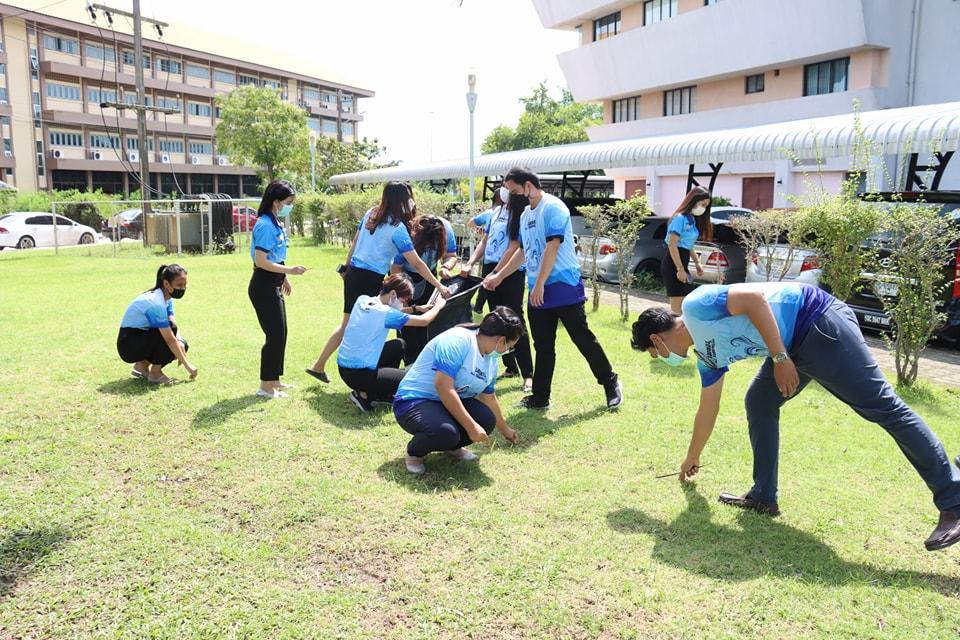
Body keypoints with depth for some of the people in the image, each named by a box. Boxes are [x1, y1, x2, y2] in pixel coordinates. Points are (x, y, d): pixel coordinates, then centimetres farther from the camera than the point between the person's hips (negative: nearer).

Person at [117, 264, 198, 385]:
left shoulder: (167, 298, 0)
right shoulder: (155, 303, -28)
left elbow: (174, 324, -4)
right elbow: (169, 339, -29)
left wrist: (180, 344, -24)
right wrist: (187, 365, -26)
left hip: (142, 337, 9)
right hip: (128, 344, -9)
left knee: (181, 345, -3)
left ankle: (142, 365, 9)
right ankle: (155, 373, -14)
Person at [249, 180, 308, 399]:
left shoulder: (275, 224, 11)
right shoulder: (265, 226, -19)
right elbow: (261, 261, -24)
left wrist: (284, 278, 21)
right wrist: (289, 270, -23)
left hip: (273, 286, 10)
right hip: (263, 287, -10)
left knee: (280, 333, 15)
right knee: (275, 334, -5)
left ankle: (274, 381, 27)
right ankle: (266, 386, 6)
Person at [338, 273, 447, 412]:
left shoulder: (362, 300, 1)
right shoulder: (385, 313, -21)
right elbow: (424, 321, -12)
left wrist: (417, 308, 17)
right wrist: (438, 305, 7)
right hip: (357, 375, -9)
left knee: (399, 345, 21)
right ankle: (365, 395, 1)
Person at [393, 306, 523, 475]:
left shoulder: (491, 359, 6)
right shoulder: (458, 340, -24)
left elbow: (489, 398, 23)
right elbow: (443, 386, -31)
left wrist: (504, 429, 34)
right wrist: (470, 426, -29)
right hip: (414, 401, -8)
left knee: (486, 420, -17)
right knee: (446, 432, -36)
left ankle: (452, 446, 13)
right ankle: (414, 452, -2)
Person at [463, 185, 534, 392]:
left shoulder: (522, 215, -8)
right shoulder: (496, 211, 14)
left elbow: (514, 248, -14)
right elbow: (484, 242, 18)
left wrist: (495, 274, -16)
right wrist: (470, 264, 7)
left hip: (511, 272, -7)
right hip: (489, 268, 8)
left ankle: (527, 374, -9)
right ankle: (511, 367, 22)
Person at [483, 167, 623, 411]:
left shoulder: (553, 207, -11)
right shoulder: (526, 214, 15)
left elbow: (552, 247, -20)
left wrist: (539, 286, -22)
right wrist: (498, 276, 25)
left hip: (564, 287, -8)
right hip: (537, 292, 8)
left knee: (583, 338, -1)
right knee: (543, 347, 11)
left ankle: (611, 384, 14)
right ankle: (540, 396, 18)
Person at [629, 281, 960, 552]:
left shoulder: (695, 306, -8)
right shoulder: (708, 357, 17)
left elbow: (755, 297, -20)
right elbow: (707, 411, 28)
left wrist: (780, 358, -22)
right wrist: (693, 457, 39)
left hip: (820, 323, -10)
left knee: (883, 406, -9)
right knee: (758, 403, 10)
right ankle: (764, 497, 14)